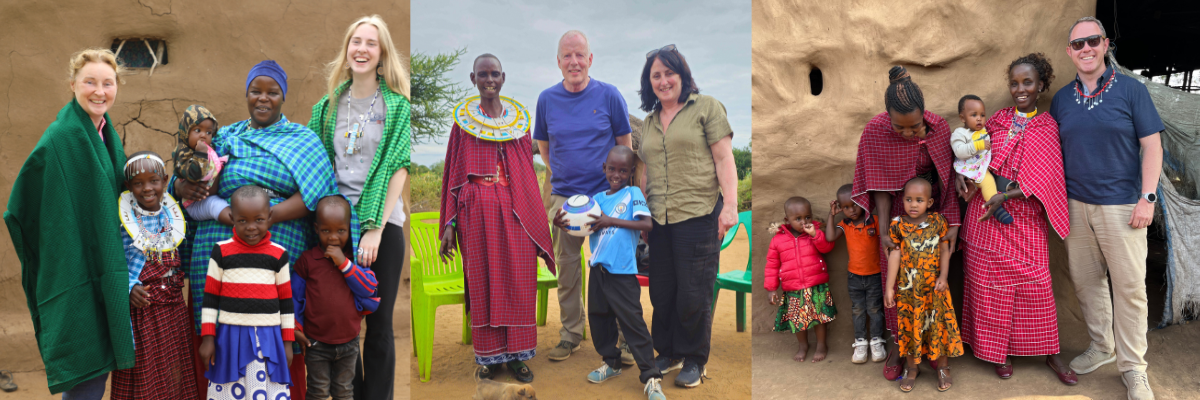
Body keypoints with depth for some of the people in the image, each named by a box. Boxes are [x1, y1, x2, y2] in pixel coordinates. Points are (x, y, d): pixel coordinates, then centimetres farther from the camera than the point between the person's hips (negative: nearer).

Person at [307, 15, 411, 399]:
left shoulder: (397, 105, 0)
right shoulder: (329, 104, 11)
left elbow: (398, 169, -7)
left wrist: (375, 229, -15)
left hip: (383, 223, -3)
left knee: (379, 324, 2)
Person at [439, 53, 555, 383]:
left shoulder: (519, 120, 9)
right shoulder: (463, 120, 4)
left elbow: (528, 172, 11)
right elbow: (453, 175, 4)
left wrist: (535, 216, 5)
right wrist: (449, 224, 0)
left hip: (514, 210, 1)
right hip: (477, 210, -1)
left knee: (518, 281, 2)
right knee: (483, 282, 3)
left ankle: (517, 353, 14)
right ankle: (489, 355, 15)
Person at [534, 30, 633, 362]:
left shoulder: (609, 95, -3)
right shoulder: (547, 99, 3)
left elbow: (625, 145, 3)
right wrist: (561, 175, 7)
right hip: (564, 197, 2)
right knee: (567, 266, 7)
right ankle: (570, 334, 20)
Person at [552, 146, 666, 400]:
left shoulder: (633, 194, -5)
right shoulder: (597, 198, 10)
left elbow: (647, 224, -18)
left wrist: (611, 221, -22)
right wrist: (560, 223, -8)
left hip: (622, 272, -6)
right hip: (598, 268, 6)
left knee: (632, 322, -6)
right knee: (598, 318, 17)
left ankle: (651, 378, 0)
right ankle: (611, 362, 36)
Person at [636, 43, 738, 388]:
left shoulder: (706, 107, 1)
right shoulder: (649, 121, 18)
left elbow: (724, 159, -5)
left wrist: (730, 205, -13)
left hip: (698, 215, -5)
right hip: (659, 219, 5)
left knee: (694, 294, 0)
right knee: (661, 292, 11)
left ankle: (694, 360, 16)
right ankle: (668, 353, 28)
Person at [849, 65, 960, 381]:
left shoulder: (940, 128, -18)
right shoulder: (874, 131, -20)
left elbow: (947, 179, -9)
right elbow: (879, 184, -13)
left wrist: (952, 224, -11)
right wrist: (884, 231, -15)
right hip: (896, 213, -1)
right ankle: (897, 343, 23)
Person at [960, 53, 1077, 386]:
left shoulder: (1048, 127, 2)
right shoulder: (997, 120, 8)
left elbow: (1044, 177, -7)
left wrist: (1005, 196, -18)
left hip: (1024, 214, -2)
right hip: (986, 210, 2)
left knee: (1035, 283, 0)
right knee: (989, 282, 4)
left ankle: (1049, 354, 15)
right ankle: (998, 351, 16)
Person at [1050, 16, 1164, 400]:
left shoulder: (1131, 89, -3)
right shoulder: (1061, 99, 7)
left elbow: (1152, 145, -4)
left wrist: (1147, 197, -11)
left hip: (1121, 206, -3)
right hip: (1076, 206, 4)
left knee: (1129, 286, 0)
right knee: (1085, 281, 11)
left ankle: (1132, 367, 11)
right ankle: (1101, 346, 29)